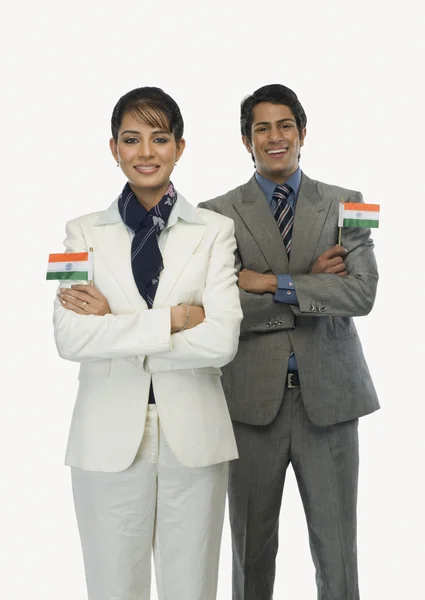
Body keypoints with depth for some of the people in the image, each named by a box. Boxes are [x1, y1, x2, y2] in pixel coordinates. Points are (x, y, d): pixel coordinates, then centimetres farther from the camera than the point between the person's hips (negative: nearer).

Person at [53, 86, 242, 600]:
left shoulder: (214, 230, 1)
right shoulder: (84, 232, 3)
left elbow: (222, 340, -12)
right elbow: (69, 338, -11)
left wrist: (112, 322, -13)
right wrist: (173, 318, -16)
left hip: (193, 436, 0)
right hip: (109, 437, 1)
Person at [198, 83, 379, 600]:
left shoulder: (344, 205, 5)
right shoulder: (218, 214, 1)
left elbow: (361, 294, -10)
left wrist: (275, 283, -15)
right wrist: (312, 283, -11)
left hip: (328, 397, 1)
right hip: (252, 399, 0)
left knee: (337, 554, 9)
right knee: (252, 547, 14)